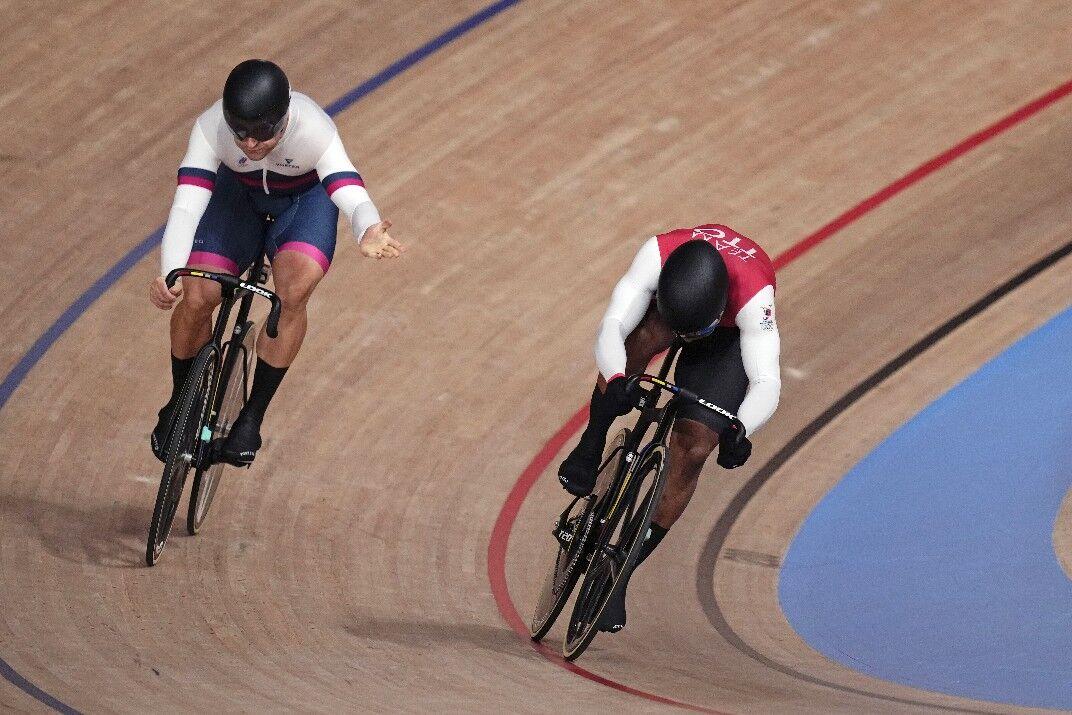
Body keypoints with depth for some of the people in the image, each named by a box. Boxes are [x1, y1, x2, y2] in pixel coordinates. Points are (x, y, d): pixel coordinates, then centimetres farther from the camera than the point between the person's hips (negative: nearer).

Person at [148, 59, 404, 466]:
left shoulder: (314, 130, -38)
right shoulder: (212, 128, -34)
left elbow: (350, 194, -48)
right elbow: (186, 204, -40)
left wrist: (367, 231, -72)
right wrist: (168, 274, -56)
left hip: (305, 197, -1)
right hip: (239, 193, 2)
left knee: (293, 292, -28)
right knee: (195, 299, -15)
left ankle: (252, 417, -10)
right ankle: (179, 404, 15)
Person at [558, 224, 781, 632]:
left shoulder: (754, 295, -43)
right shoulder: (656, 256, -40)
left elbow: (766, 382, -47)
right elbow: (611, 327, -44)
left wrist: (739, 432, -66)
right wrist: (615, 381, -64)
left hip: (730, 334, -1)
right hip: (666, 299, 1)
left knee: (692, 451, -14)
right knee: (639, 341, -38)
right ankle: (590, 449, -17)